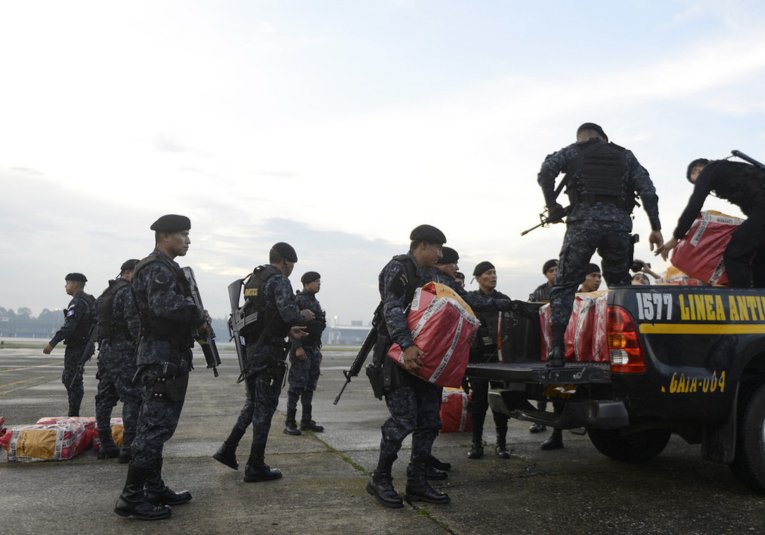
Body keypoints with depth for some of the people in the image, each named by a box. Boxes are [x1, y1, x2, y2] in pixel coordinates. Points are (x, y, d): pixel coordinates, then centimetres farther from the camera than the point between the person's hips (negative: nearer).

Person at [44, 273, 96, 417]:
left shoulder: (77, 302, -16)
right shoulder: (90, 300, 15)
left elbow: (69, 327, -25)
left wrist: (52, 343, -26)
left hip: (76, 347, -10)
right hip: (85, 344, 10)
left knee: (72, 381, -6)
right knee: (68, 379, 16)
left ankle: (73, 415, -2)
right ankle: (73, 414, 20)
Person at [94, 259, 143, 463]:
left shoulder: (106, 293, 20)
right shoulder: (128, 292, -10)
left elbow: (99, 323, 20)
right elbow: (135, 325, -18)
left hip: (105, 349, 10)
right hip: (123, 352, -10)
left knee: (105, 398, 11)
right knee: (133, 398, -8)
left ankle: (106, 446, 16)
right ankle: (129, 448, -11)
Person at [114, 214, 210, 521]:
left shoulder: (164, 268, 20)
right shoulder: (158, 269, -15)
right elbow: (167, 305, -32)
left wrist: (195, 323, 7)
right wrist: (200, 316, -17)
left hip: (160, 357, 11)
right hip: (164, 358, -11)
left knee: (153, 425, 15)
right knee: (157, 426, -7)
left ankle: (155, 489, 25)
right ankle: (131, 498, -1)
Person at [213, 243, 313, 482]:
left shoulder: (253, 279, 18)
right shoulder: (279, 280, -11)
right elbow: (288, 312, -23)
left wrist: (288, 331, 18)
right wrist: (303, 316, -1)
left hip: (250, 349, 9)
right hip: (269, 351, -9)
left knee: (253, 402, 21)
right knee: (265, 406, 0)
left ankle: (228, 450, 22)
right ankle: (256, 467, 7)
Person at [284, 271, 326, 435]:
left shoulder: (315, 302, 17)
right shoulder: (299, 300, -10)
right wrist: (298, 347, -23)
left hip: (314, 349, 9)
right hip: (302, 349, -9)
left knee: (310, 386, 11)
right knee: (297, 385, -7)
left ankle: (306, 420, 18)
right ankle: (290, 423, -1)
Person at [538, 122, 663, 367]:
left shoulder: (572, 151, 19)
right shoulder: (625, 156, 25)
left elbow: (546, 172, -1)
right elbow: (647, 190, 13)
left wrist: (552, 204, 11)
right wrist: (655, 228, 12)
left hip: (583, 220, -2)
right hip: (619, 223, 3)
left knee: (564, 285, 0)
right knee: (620, 286, 15)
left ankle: (556, 348, -9)